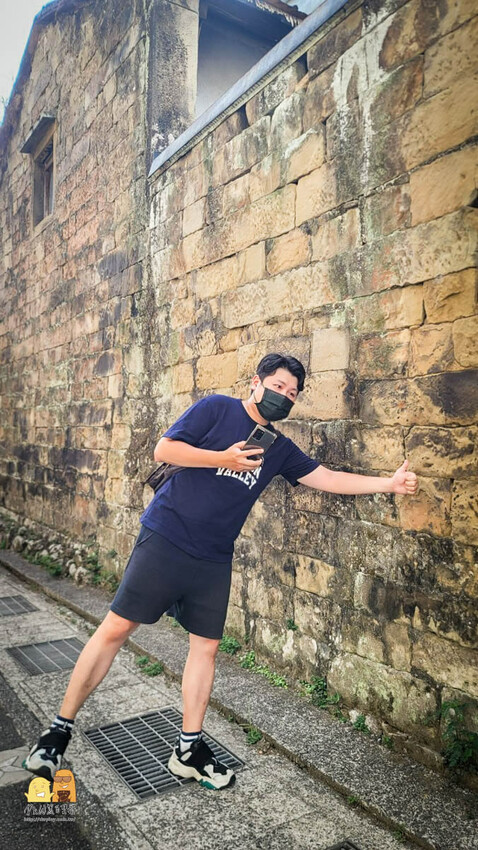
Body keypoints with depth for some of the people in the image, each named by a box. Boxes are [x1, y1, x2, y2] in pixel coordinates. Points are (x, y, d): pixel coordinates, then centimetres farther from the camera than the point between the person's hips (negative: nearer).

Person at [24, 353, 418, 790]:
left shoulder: (279, 448, 9)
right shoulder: (217, 409, -5)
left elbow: (330, 478, 9)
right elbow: (164, 449, -11)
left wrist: (388, 483, 3)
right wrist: (224, 459, -16)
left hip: (214, 559, 6)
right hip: (166, 540, -5)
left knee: (206, 644, 8)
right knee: (117, 627, -2)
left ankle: (189, 748, 24)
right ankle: (61, 728, 15)